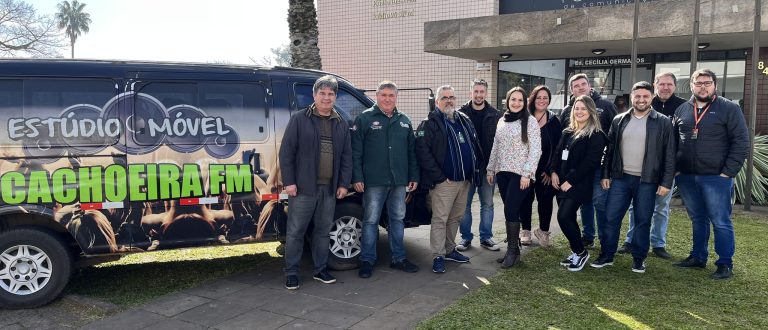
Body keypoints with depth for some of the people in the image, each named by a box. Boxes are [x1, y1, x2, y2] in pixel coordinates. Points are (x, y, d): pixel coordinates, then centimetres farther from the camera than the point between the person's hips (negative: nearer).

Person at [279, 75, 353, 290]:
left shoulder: (341, 125, 12)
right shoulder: (299, 119, -1)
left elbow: (346, 156, 12)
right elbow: (286, 152, -5)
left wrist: (343, 184, 5)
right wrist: (289, 181, -11)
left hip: (330, 188, 4)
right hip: (303, 187, -4)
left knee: (323, 231, 13)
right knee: (295, 231, 2)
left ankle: (320, 270, 25)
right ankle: (291, 273, 13)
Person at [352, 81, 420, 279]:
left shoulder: (404, 121, 13)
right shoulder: (365, 119, -2)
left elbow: (412, 151, 15)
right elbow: (356, 151, -6)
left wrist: (414, 176, 10)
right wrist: (357, 177, -13)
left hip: (399, 181, 5)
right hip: (374, 181, -5)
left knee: (398, 219, 12)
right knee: (371, 221, 1)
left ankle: (398, 258, 24)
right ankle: (367, 261, 12)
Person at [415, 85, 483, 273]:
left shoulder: (464, 121, 15)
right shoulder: (430, 124, -7)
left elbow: (475, 146, 22)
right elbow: (422, 152, -16)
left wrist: (475, 170, 11)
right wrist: (439, 176, -18)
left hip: (464, 180, 7)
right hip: (444, 181, -7)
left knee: (456, 217, 15)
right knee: (440, 219, -4)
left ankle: (450, 250, 28)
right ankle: (438, 256, 3)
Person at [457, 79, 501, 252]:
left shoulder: (495, 115, 2)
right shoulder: (461, 113, -1)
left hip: (487, 166, 1)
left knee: (487, 204, 9)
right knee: (465, 203, 6)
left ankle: (486, 237, 20)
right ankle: (466, 237, 18)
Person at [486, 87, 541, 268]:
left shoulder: (530, 121, -5)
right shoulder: (502, 121, 12)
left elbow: (535, 150, -10)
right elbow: (496, 147, 17)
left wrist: (527, 173, -16)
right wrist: (490, 169, 13)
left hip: (520, 173, -5)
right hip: (502, 172, 5)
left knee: (510, 210, -10)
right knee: (509, 211, 8)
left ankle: (513, 251, 2)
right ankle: (513, 247, 17)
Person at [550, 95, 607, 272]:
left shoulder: (596, 135, -7)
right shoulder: (567, 132, 15)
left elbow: (590, 162, -15)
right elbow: (557, 153, 17)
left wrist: (570, 181, -17)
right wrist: (554, 172, -1)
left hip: (578, 185, -7)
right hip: (562, 183, 7)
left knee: (564, 217, -14)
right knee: (568, 218, 9)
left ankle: (581, 252, 5)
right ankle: (576, 252, 23)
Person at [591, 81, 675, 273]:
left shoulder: (663, 122, -1)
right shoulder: (619, 120, 8)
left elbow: (669, 155, -2)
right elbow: (609, 150, 11)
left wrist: (666, 182, -7)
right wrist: (605, 175, 6)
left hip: (647, 181, -2)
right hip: (620, 178, 2)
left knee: (643, 221, 6)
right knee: (611, 218, 2)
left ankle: (639, 259, 20)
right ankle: (606, 255, 14)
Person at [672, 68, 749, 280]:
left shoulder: (729, 109, -2)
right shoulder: (682, 110, 10)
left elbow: (741, 143, -6)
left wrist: (728, 172, -12)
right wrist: (675, 168, 6)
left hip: (716, 177, -4)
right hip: (686, 177, 4)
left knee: (721, 222, 1)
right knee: (697, 220, 15)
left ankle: (725, 264, 12)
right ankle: (698, 257, 26)